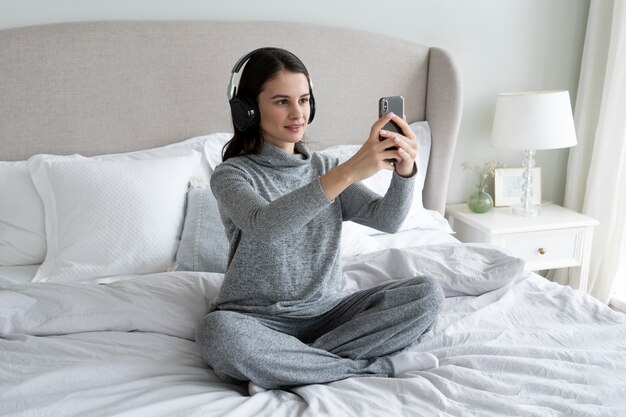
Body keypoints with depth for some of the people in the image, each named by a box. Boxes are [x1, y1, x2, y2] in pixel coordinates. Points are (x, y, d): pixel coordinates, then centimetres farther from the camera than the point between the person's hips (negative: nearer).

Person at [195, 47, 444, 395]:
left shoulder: (324, 167, 8)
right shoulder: (231, 174, -8)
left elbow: (387, 219, -6)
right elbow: (265, 225, -31)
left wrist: (404, 171, -27)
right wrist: (349, 171, -40)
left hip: (326, 312, 5)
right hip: (259, 320, -4)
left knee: (428, 293, -14)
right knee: (217, 331, -38)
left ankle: (285, 366, -20)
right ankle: (379, 366, -24)